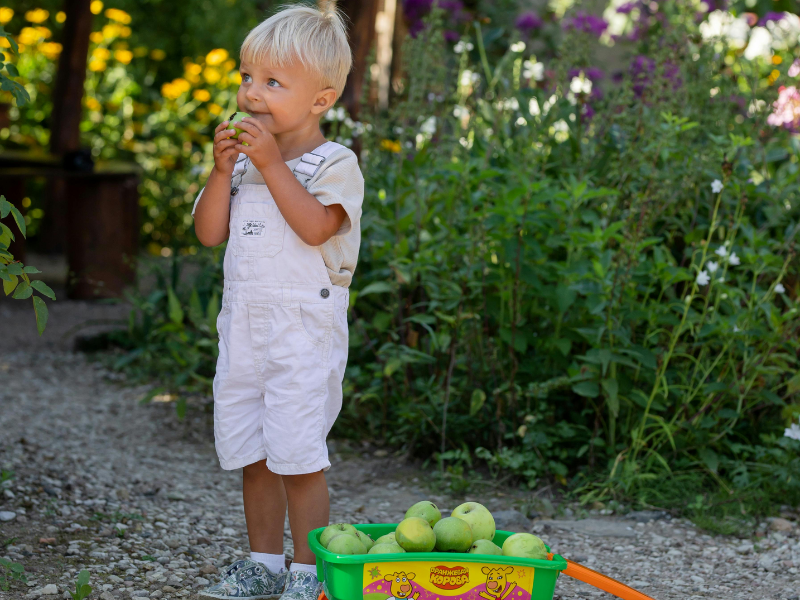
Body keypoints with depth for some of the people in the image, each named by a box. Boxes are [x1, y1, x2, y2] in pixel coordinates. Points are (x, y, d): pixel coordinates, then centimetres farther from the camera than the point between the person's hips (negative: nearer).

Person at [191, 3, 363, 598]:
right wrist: (223, 170, -6)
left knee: (298, 455, -6)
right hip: (244, 325, 6)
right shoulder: (244, 158, 11)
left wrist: (272, 163, -20)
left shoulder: (335, 164, -7)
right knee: (253, 455, 12)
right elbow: (210, 232, 7)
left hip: (304, 330, -6)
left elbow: (314, 226, -23)